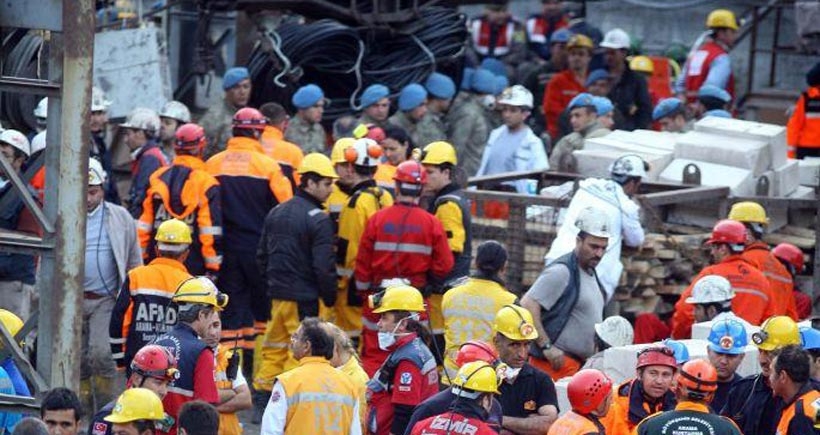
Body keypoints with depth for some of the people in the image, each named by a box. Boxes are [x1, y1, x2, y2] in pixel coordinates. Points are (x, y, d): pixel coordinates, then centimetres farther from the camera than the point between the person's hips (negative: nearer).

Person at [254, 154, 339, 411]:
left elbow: (262, 256, 16)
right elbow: (324, 267, -17)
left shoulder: (276, 213, 10)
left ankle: (261, 398, 18)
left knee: (272, 350, 15)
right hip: (305, 300, -7)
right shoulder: (318, 220, -14)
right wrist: (329, 298, -5)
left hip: (278, 294, 7)